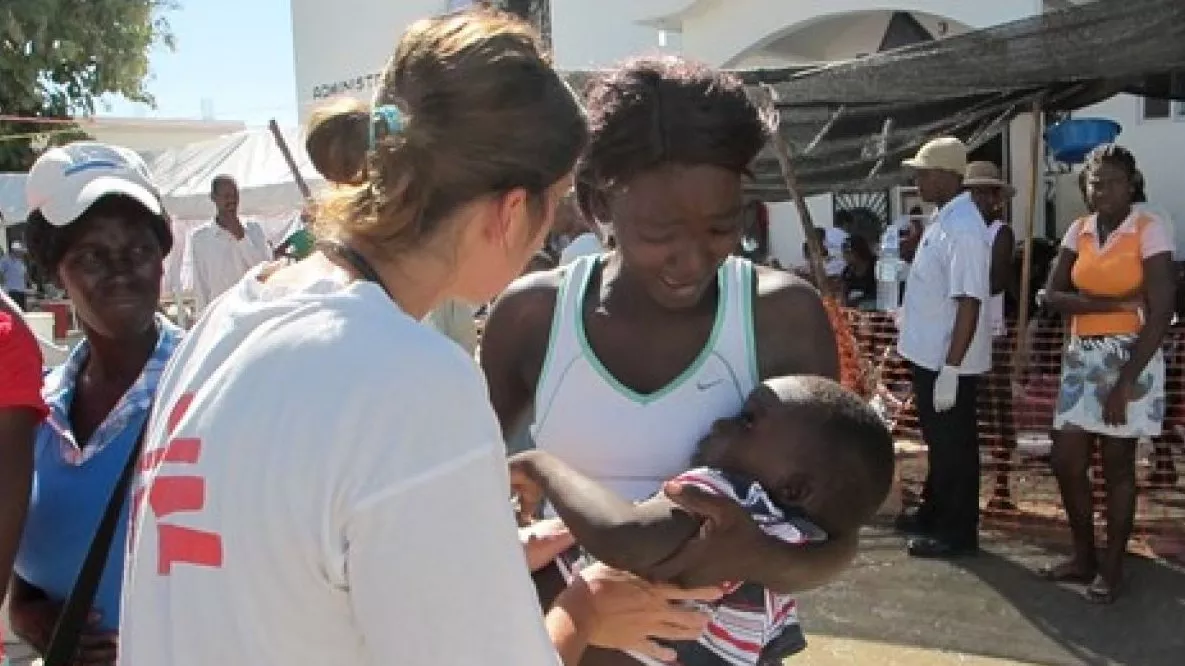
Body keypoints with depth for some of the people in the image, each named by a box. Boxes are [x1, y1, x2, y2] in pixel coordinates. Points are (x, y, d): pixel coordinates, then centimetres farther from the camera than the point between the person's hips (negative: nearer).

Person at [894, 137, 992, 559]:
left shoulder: (963, 227, -22)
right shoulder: (944, 219, 9)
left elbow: (969, 303, -26)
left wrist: (950, 370, -27)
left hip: (948, 362, -10)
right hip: (930, 355, 10)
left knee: (954, 446, 3)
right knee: (938, 441, 21)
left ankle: (958, 533, 14)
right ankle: (934, 514, 35)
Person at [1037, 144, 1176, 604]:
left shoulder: (1151, 230, -10)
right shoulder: (1079, 231, 6)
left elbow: (1161, 312, -14)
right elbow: (1052, 295, -1)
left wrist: (1126, 382, -18)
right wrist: (1113, 303, -16)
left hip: (1130, 358, -5)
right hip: (1081, 358, 5)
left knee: (1117, 466, 3)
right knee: (1066, 461, 6)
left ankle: (1112, 568, 17)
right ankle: (1083, 557, 23)